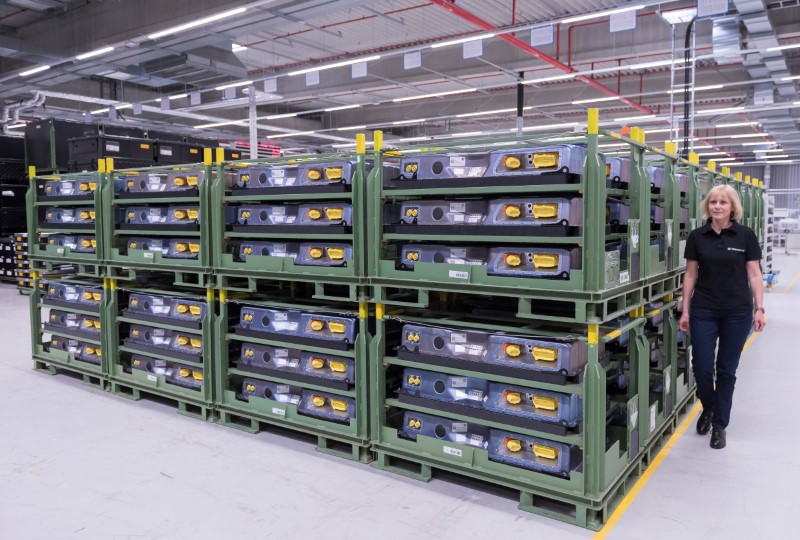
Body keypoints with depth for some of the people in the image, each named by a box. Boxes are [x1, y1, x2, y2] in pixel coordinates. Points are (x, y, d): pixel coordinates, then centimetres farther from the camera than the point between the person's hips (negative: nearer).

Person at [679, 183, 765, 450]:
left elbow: (754, 274, -1)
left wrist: (759, 309, -8)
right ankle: (708, 408, 30)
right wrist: (685, 310, 2)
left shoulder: (746, 235, -3)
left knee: (726, 369, 7)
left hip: (737, 312, -1)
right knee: (701, 367, -1)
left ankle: (720, 425, 21)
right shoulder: (697, 236, 1)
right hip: (704, 311, 1)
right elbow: (690, 274, 4)